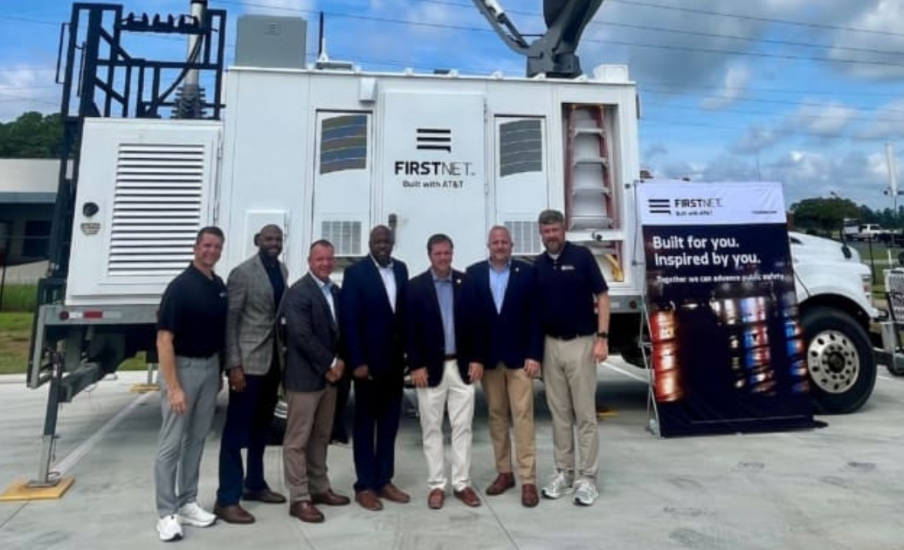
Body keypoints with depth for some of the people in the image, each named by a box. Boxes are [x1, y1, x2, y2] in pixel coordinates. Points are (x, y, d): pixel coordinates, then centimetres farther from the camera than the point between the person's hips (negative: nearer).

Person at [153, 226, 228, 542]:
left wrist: (219, 371, 12)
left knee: (196, 439, 14)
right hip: (183, 367, -7)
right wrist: (173, 387, -22)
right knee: (171, 443, 2)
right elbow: (164, 340, -18)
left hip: (210, 367, 7)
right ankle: (166, 513, 13)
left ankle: (187, 504, 26)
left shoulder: (220, 286, 6)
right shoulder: (180, 287, -15)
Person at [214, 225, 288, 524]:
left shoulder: (282, 270, 9)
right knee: (237, 430, 0)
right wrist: (234, 366, -17)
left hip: (273, 359, 7)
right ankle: (227, 499, 11)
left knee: (261, 427, 17)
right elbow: (229, 321, -12)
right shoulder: (242, 273, -10)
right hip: (248, 360, -7)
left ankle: (254, 484, 32)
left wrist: (283, 355, 9)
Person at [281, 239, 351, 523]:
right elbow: (302, 337, -20)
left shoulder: (336, 291, 10)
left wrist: (338, 362, -1)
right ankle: (299, 498, 13)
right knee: (298, 440, 4)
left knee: (321, 437, 17)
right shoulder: (298, 293, -13)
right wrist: (330, 364, -15)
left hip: (329, 375, 8)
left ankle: (319, 488, 28)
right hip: (304, 376, -7)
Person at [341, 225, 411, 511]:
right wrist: (357, 361, -15)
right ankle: (365, 486, 17)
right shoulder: (356, 272, -8)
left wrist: (409, 351, 4)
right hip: (369, 359, -5)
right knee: (365, 423, 7)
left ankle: (384, 480, 25)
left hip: (395, 359, 5)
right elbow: (350, 320, -11)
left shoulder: (401, 269, 7)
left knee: (390, 421, 12)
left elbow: (406, 311, 7)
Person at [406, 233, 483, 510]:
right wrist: (416, 366, -10)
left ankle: (462, 483, 21)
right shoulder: (416, 286, -3)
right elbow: (410, 330, -5)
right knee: (432, 428, 8)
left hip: (462, 365, 2)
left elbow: (475, 322, 4)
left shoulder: (466, 282, 3)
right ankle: (437, 485, 20)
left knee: (462, 427, 8)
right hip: (430, 367, -1)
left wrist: (477, 359, -2)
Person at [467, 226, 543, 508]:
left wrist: (534, 355, -10)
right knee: (496, 416, 12)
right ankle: (504, 472, 25)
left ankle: (528, 480, 8)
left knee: (522, 417, 0)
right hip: (487, 356, 2)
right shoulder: (474, 273, 2)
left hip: (519, 356, -2)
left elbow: (535, 315, -4)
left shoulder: (527, 272, -1)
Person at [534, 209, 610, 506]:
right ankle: (563, 472, 23)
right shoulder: (537, 265, 6)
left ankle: (587, 478, 12)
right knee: (559, 413, 11)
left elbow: (602, 296, -6)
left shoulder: (582, 256, -5)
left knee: (585, 414, 2)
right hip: (550, 345, 4)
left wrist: (602, 337, -13)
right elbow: (533, 307, 11)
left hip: (581, 343, -4)